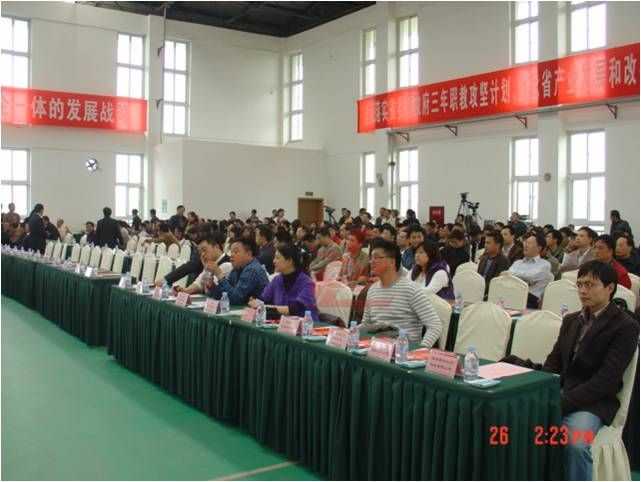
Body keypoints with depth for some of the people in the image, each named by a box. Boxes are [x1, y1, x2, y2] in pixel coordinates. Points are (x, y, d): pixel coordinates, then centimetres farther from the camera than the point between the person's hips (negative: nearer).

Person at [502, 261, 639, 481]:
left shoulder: (625, 326, -4)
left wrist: (561, 404, -21)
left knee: (576, 443, -35)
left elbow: (606, 380, -13)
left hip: (593, 402, -5)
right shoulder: (570, 320, 17)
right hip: (558, 392, 5)